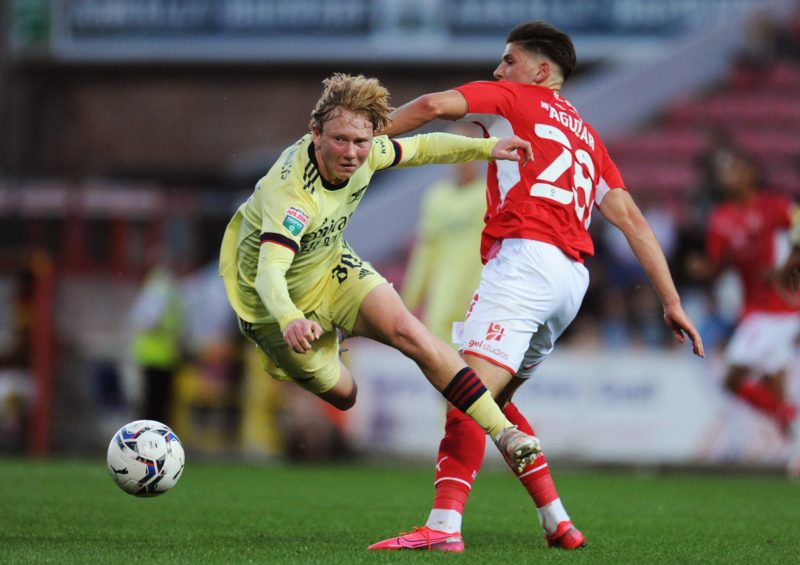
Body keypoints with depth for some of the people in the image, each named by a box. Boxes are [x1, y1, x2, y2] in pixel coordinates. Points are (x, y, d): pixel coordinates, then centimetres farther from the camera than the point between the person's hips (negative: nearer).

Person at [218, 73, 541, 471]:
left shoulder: (364, 153, -18)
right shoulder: (290, 194, -40)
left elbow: (419, 148, 3)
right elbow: (269, 273, -52)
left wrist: (486, 148, -9)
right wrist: (289, 320, -72)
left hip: (332, 267, 5)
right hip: (281, 303, -5)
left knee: (410, 334, -17)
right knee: (340, 396, 6)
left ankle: (502, 431, -14)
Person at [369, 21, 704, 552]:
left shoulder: (514, 98, 12)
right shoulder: (586, 134, 30)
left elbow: (434, 105, -5)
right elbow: (632, 218, 23)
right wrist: (672, 301, 19)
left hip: (525, 255, -8)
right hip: (573, 275, 8)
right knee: (492, 400, 19)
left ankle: (444, 523, -34)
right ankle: (557, 523, 13)